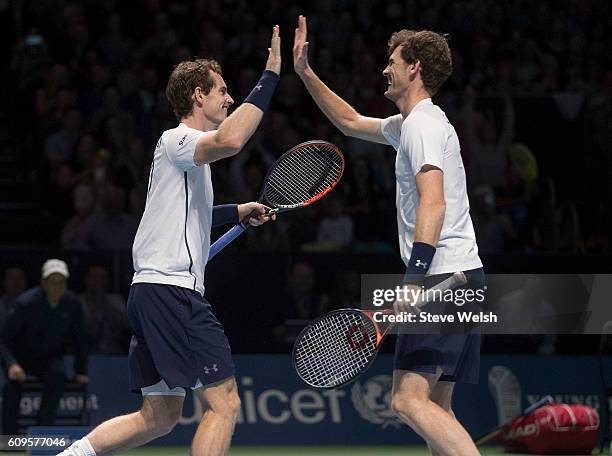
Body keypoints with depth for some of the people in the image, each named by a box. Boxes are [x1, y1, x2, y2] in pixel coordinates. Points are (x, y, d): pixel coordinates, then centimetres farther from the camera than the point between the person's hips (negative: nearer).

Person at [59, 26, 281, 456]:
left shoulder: (187, 151, 24)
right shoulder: (177, 139, -8)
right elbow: (231, 140, -32)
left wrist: (236, 211, 34)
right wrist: (270, 75, -26)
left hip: (151, 291, 11)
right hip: (172, 289, -11)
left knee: (158, 418, 13)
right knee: (224, 403, -10)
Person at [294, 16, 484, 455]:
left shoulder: (423, 124, -9)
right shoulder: (406, 125, 22)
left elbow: (433, 204, -23)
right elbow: (351, 121, 39)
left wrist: (415, 279, -31)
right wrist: (305, 73, 35)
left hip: (443, 276, -11)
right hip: (463, 278, 11)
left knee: (410, 399, -19)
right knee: (436, 408, 9)